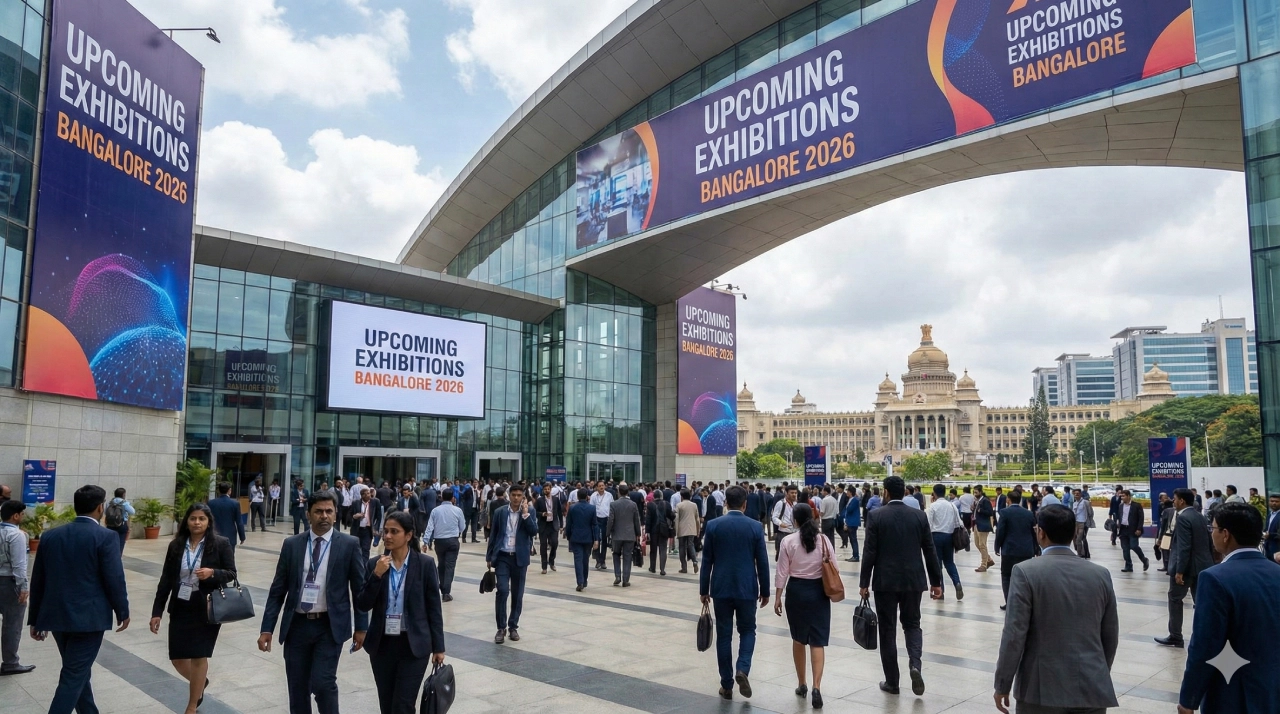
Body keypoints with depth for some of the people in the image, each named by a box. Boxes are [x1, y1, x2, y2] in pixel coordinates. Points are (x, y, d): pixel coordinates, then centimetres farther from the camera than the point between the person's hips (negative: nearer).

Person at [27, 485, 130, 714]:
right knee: (74, 677, -1)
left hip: (57, 616, 6)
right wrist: (123, 612, 2)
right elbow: (114, 579, -12)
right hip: (88, 617, -6)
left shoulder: (50, 536, 5)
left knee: (78, 672, 20)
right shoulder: (106, 537, -12)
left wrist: (35, 619, 18)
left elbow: (38, 580, 10)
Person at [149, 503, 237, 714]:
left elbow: (231, 574, -5)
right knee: (177, 657, 7)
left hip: (207, 609, -3)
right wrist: (157, 611, 2)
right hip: (180, 609, 4)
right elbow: (166, 580, 4)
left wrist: (212, 573, -25)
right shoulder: (176, 545, 1)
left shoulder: (221, 544, -7)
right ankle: (200, 682, 40)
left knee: (199, 656, 2)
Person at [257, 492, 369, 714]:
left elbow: (359, 588, 0)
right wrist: (267, 628, 1)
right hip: (297, 625, 3)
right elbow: (278, 589, 5)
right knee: (297, 688, 10)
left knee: (323, 683, -12)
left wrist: (361, 627, -2)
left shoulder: (349, 544, -3)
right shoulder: (291, 544, 3)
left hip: (330, 626, -3)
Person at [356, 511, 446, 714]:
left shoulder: (425, 564, -7)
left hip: (413, 646, -3)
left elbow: (434, 607, -3)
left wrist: (438, 646, -3)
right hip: (382, 644, 3)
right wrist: (376, 575, -17)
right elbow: (362, 605, -4)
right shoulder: (374, 564, 0)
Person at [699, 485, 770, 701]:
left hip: (721, 589, 0)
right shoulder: (756, 527, -5)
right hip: (747, 588, 0)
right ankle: (742, 669, -6)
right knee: (747, 631, 16)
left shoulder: (713, 525, -4)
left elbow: (707, 561, -1)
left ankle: (726, 685, 13)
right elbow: (762, 562, -2)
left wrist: (703, 590, 7)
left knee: (724, 635, 9)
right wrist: (765, 591, 9)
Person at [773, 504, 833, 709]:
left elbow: (782, 573, -6)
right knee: (818, 641, 1)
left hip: (796, 591, -1)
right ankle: (816, 686, -13)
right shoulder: (824, 539, -3)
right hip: (819, 592, 1)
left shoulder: (788, 541, -7)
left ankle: (802, 684, 24)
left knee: (798, 639, 15)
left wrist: (777, 597, 2)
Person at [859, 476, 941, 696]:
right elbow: (930, 551, 3)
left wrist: (864, 583, -2)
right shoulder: (920, 516, 0)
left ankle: (892, 681, 12)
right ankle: (915, 664, -6)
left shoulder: (876, 516, -8)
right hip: (913, 580, 2)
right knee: (912, 624, 17)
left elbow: (869, 553, -9)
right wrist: (936, 581, 12)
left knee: (888, 629, 7)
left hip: (885, 581, -2)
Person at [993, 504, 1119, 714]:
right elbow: (1111, 637, 10)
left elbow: (1014, 635, -12)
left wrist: (1002, 685, -3)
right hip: (1091, 687, 4)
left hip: (1043, 688, -4)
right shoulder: (1100, 574, 2)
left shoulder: (1026, 572, -11)